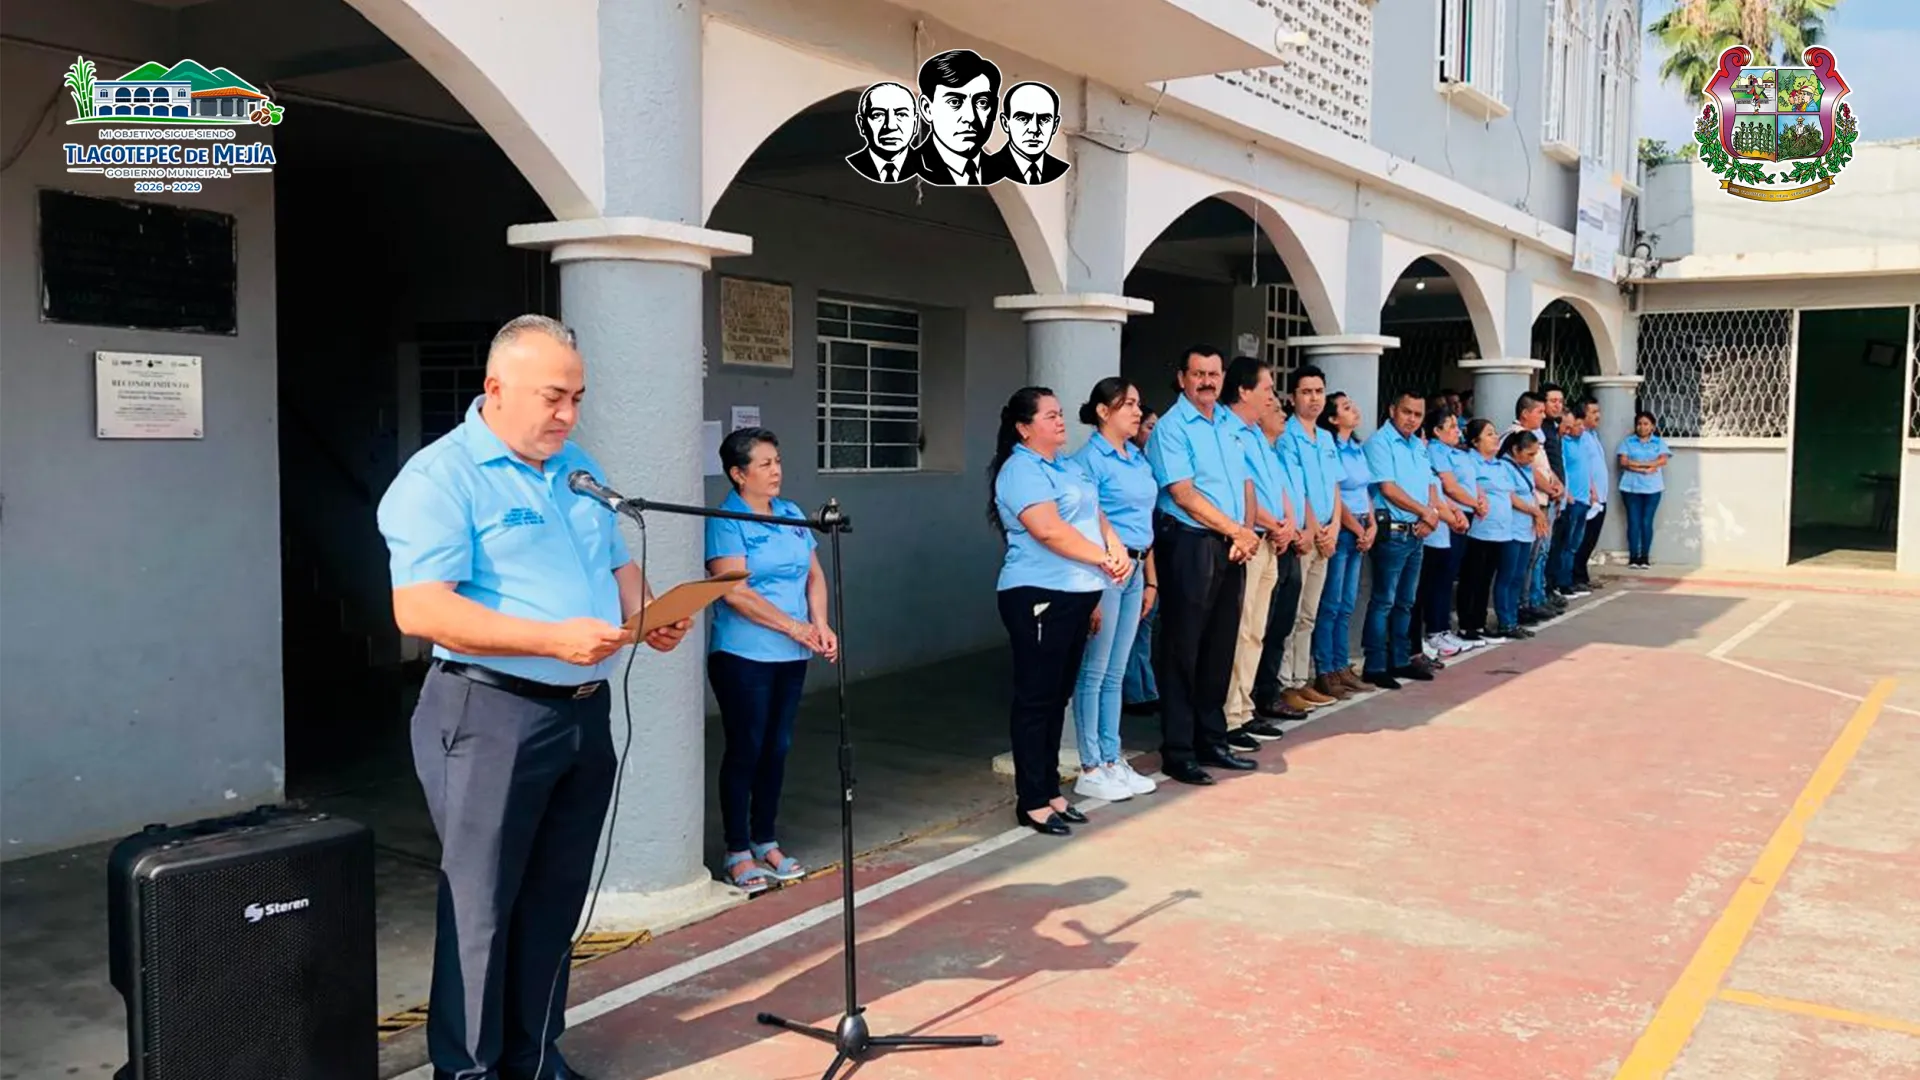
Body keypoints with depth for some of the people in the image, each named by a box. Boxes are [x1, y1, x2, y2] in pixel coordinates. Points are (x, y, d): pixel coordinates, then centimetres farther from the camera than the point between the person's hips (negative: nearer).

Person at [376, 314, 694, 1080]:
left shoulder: (580, 470, 13)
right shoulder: (439, 477, -11)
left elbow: (618, 566, 20)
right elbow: (419, 610, -21)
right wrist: (553, 638, -27)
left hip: (586, 712, 7)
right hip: (490, 715, -7)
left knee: (555, 899, 15)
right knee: (481, 904, 4)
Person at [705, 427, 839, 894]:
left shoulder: (792, 515, 10)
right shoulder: (726, 522, -10)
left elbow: (814, 575, 12)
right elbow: (736, 593, -18)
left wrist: (820, 625, -5)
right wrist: (794, 627, -17)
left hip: (791, 656, 6)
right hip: (743, 655, -6)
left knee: (777, 748, 12)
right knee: (745, 750, 1)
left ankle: (765, 842, 25)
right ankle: (738, 852, 12)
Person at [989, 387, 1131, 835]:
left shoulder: (1068, 465, 18)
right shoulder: (1020, 471, -12)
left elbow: (1095, 514, 17)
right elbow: (1049, 531, -22)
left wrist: (1117, 548, -3)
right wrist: (1103, 559, -14)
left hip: (1076, 595, 9)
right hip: (1039, 596, -9)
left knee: (1058, 697, 14)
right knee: (1036, 699, -3)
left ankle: (1050, 791, 23)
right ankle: (1031, 801, 5)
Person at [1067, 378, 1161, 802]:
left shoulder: (1139, 458, 14)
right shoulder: (1090, 460, -9)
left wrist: (1150, 576, 16)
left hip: (1134, 570, 7)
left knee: (1115, 673, 13)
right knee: (1094, 673, 0)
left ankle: (1112, 761, 20)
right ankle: (1090, 770, 7)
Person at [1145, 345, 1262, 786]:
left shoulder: (1230, 423, 14)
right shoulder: (1171, 428, -8)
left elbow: (1245, 481, 16)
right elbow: (1184, 494, -14)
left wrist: (1247, 533, -1)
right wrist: (1237, 531, -11)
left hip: (1231, 549, 7)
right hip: (1189, 546, -7)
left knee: (1220, 648, 13)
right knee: (1183, 651, -1)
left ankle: (1212, 740, 24)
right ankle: (1177, 751, 5)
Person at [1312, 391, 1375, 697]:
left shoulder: (1359, 448, 14)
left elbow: (1366, 491, 17)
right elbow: (1333, 497, -13)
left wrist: (1372, 526, 4)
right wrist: (1358, 530, -8)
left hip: (1361, 532, 8)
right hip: (1340, 531, -8)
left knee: (1347, 606, 11)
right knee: (1330, 605, -4)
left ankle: (1342, 666, 16)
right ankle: (1325, 672, 0)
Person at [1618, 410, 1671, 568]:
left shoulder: (1659, 442, 10)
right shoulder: (1628, 441, 8)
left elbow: (1663, 460, -5)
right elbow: (1623, 462, -4)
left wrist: (1636, 463, -11)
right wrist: (1647, 467, -12)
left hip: (1652, 488, 0)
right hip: (1631, 487, 0)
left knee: (1647, 522, -1)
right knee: (1633, 521, -2)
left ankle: (1645, 557, 5)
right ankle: (1633, 557, 1)